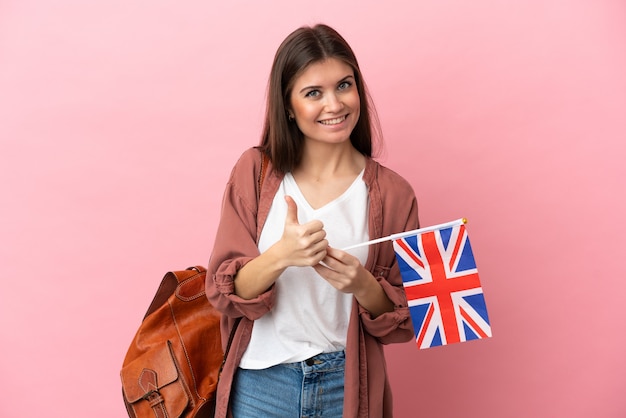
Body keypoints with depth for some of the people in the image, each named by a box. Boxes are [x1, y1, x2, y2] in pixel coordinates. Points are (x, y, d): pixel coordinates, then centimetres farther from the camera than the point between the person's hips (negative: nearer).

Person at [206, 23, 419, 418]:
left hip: (348, 385, 0)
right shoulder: (255, 171, -6)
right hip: (260, 382, 0)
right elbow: (225, 292, -9)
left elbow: (402, 319, -3)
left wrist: (363, 285, -22)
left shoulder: (392, 193, -7)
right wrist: (280, 256, -27)